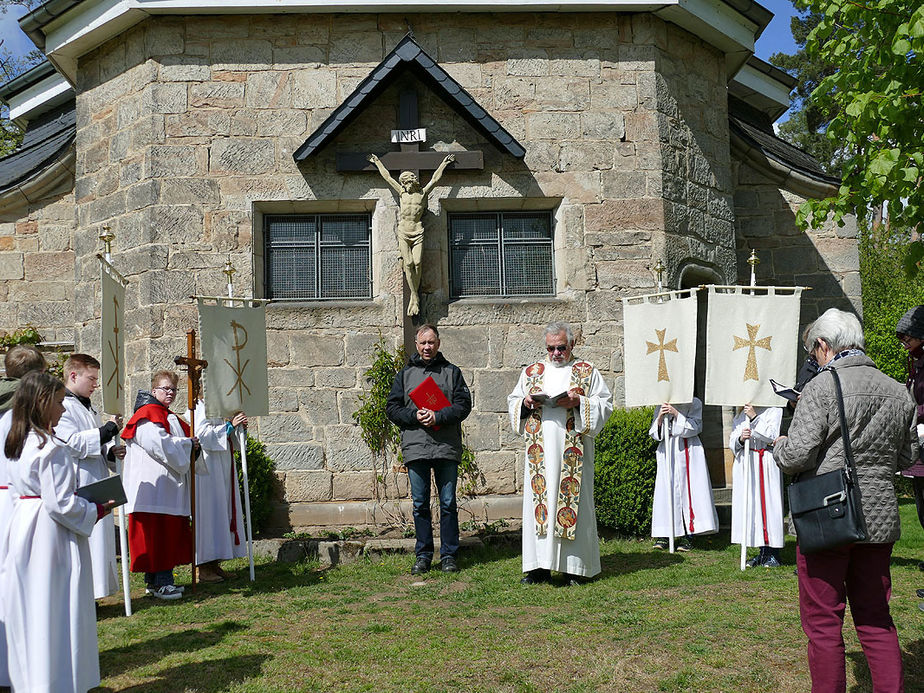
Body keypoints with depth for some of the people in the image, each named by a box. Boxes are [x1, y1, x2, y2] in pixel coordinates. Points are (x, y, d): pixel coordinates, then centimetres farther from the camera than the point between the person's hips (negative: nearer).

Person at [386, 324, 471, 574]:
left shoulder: (452, 372, 9)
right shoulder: (405, 374, 13)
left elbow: (464, 404, 0)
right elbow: (392, 408, 8)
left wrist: (438, 416, -14)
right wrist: (415, 417, -9)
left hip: (447, 448, -1)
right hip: (415, 448, 1)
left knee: (448, 503, 2)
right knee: (420, 504, 5)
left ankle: (449, 555, 11)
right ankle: (423, 556, 14)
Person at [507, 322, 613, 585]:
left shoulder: (588, 372, 8)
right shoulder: (530, 373, 16)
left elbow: (605, 404, 3)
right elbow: (512, 403, 18)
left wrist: (578, 402, -13)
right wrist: (525, 403, -4)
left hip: (573, 452, -2)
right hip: (540, 452, 2)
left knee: (574, 500, -3)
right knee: (538, 499, -1)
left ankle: (574, 566, 5)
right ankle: (539, 566, 4)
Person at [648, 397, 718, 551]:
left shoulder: (694, 403, 1)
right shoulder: (661, 407, 11)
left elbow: (694, 427, -9)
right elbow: (654, 434, 5)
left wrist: (677, 414, -19)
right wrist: (660, 418, -13)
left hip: (688, 452, -3)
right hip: (667, 452, 3)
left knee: (689, 489, -6)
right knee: (665, 490, -2)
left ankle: (688, 535, -1)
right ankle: (663, 535, 3)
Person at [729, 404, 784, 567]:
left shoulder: (774, 410, 2)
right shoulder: (741, 414, 16)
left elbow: (771, 436, -11)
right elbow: (732, 442, 10)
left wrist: (755, 417, -14)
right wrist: (740, 439, -11)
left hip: (767, 464, -5)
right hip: (745, 464, 5)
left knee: (769, 504, -5)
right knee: (749, 505, 2)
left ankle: (773, 554, 3)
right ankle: (762, 553, 10)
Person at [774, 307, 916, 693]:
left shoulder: (822, 388, -13)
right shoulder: (898, 393, 6)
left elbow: (796, 456, -18)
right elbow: (907, 457, 17)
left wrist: (779, 445, 4)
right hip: (880, 520, 6)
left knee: (822, 623, 5)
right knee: (875, 619, 16)